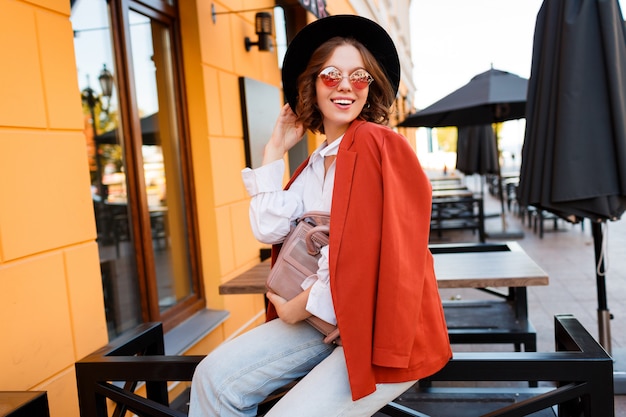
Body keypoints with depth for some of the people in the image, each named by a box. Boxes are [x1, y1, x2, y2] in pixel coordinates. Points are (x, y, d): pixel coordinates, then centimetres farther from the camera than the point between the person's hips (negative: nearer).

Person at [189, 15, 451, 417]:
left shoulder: (379, 145, -12)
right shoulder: (315, 164, 13)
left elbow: (376, 251, -18)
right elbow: (269, 228, 0)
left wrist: (305, 305, -10)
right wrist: (276, 149, 5)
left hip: (386, 326, -7)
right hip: (328, 318, 7)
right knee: (214, 378, -3)